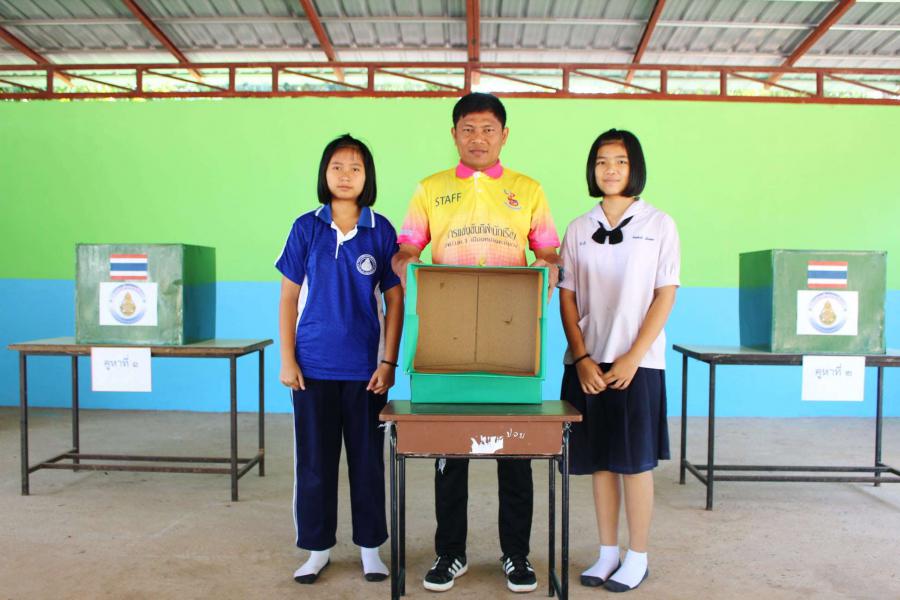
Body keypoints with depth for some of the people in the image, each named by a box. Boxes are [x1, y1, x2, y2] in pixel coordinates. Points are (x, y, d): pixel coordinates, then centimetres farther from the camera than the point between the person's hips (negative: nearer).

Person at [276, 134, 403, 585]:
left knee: (367, 459, 9)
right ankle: (317, 548, 26)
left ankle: (370, 547, 26)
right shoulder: (306, 228, 1)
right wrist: (287, 359, -2)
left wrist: (388, 362, -4)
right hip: (313, 365, 1)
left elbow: (395, 301, 1)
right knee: (313, 459, 9)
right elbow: (288, 298, 4)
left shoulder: (381, 231, 0)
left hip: (364, 368, 0)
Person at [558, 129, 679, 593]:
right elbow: (567, 298, 6)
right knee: (599, 460, 9)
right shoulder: (578, 229, 8)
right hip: (586, 363, 3)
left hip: (638, 363, -3)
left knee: (635, 461, 4)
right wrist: (581, 358, -6)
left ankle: (637, 558, 19)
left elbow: (665, 296, -3)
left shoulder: (659, 225, 1)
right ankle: (607, 552, 23)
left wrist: (633, 358, -11)